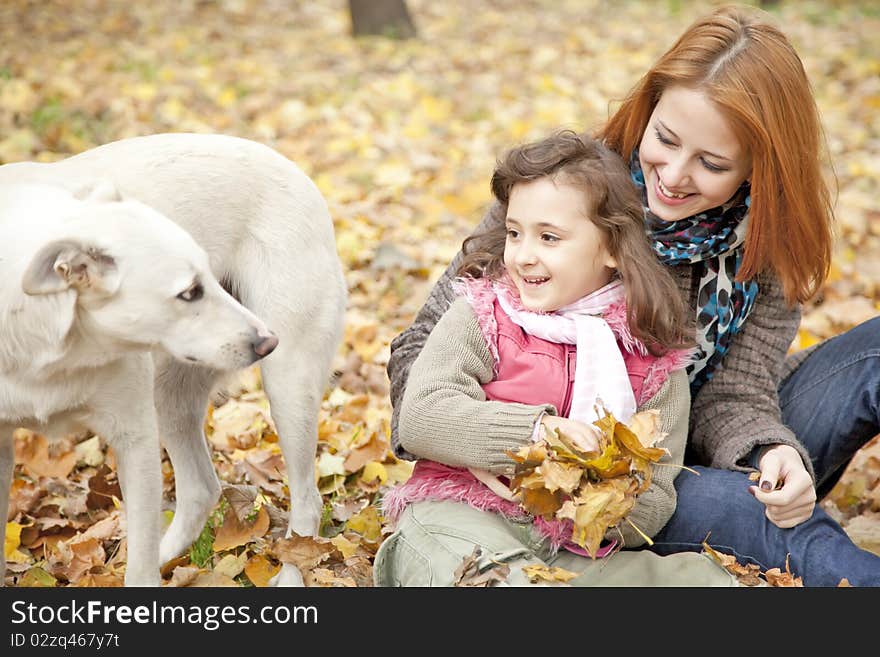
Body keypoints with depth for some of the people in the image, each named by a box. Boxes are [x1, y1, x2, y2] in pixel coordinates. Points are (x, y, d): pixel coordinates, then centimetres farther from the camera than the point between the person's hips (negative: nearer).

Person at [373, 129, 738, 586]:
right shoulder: (481, 316, 5)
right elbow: (419, 417, -9)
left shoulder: (656, 360, 7)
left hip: (574, 549, 5)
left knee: (701, 576, -21)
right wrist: (534, 429, -18)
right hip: (460, 515, -5)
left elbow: (654, 507, 5)